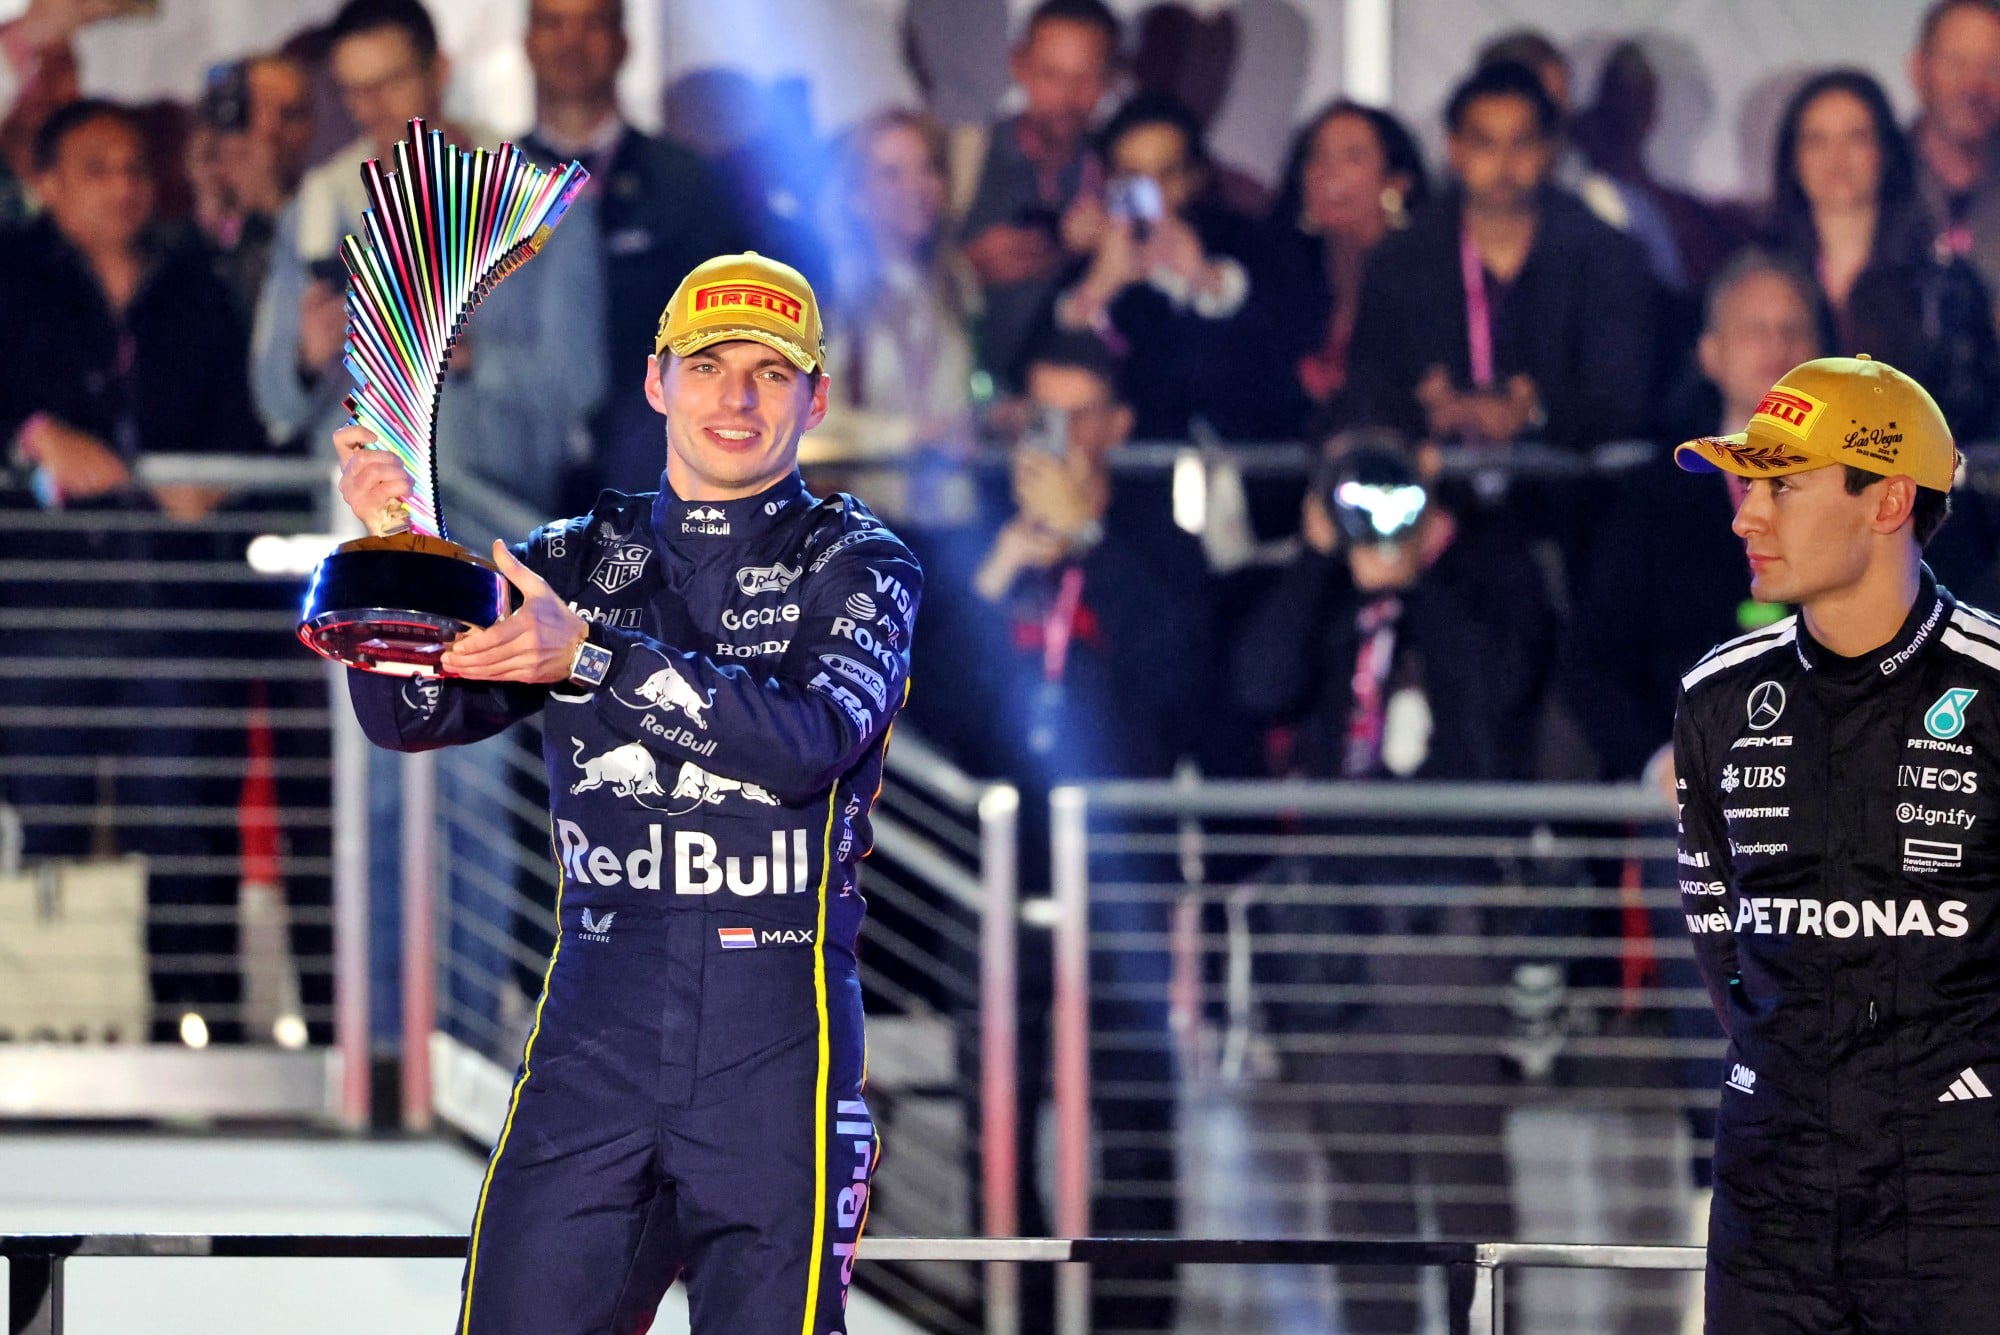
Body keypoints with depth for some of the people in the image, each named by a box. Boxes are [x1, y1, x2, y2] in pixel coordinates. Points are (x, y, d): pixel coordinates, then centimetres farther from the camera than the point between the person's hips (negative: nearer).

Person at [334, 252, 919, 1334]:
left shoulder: (856, 566, 4)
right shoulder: (579, 561, 13)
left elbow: (810, 740, -15)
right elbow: (413, 714, 3)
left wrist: (590, 658, -24)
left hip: (778, 1039, -2)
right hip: (594, 1031, 2)